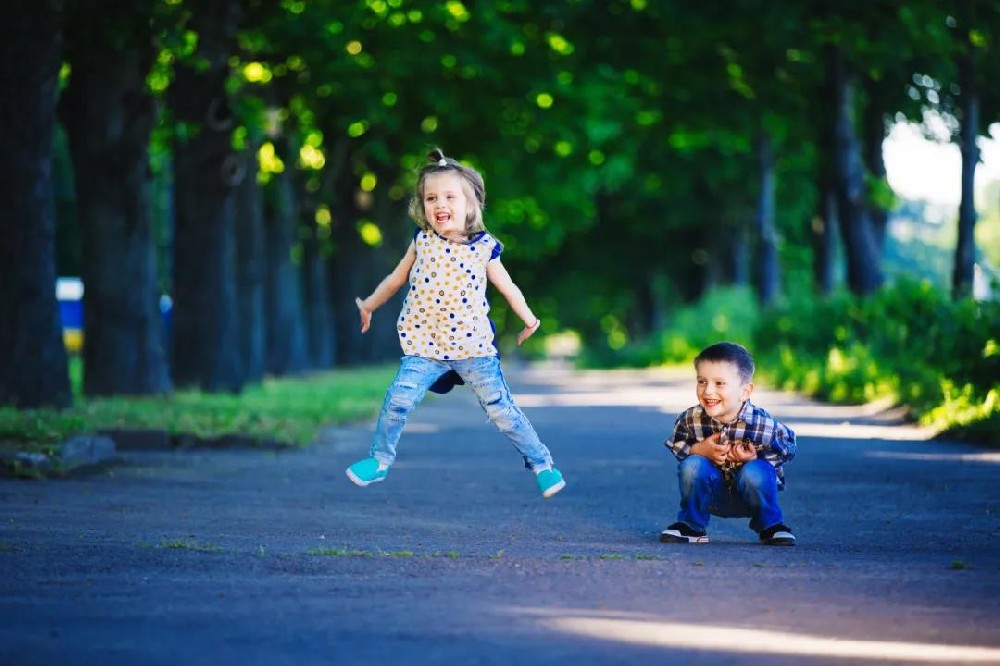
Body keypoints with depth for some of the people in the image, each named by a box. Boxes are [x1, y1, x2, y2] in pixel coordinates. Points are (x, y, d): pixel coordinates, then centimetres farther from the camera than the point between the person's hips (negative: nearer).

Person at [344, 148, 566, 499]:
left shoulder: (484, 247, -3)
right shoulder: (422, 242, 1)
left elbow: (507, 287, 13)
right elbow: (396, 279, 18)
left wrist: (528, 318, 20)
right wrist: (369, 305, 29)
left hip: (473, 347, -1)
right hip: (424, 347, 1)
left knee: (501, 409, 1)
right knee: (398, 399, -14)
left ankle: (541, 463, 16)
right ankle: (379, 460, 7)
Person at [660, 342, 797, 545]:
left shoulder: (763, 425, -25)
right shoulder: (690, 419, -20)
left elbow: (788, 448, -11)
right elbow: (675, 446, -5)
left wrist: (757, 458, -27)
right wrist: (698, 450, -26)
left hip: (749, 493, -2)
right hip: (711, 495, 2)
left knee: (754, 473, -33)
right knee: (692, 466, -26)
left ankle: (771, 525, -4)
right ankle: (691, 525, -3)